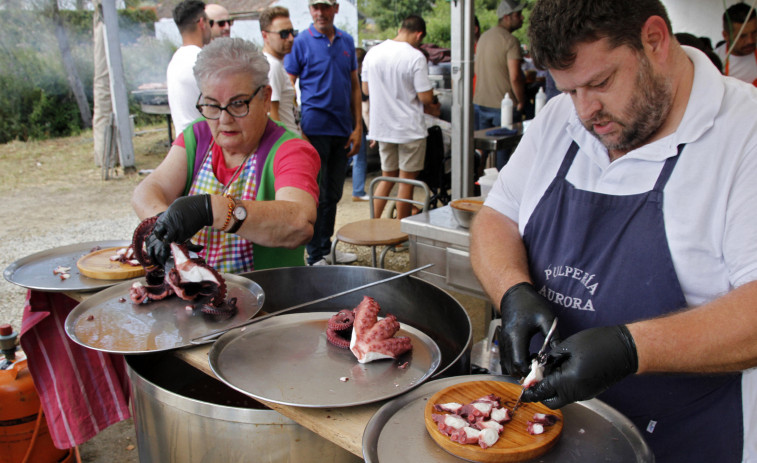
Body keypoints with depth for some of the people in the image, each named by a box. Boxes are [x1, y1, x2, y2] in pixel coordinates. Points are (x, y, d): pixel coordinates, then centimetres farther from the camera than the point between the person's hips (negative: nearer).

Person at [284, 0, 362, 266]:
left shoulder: (347, 41, 11)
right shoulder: (301, 42, -4)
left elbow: (354, 85, 13)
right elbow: (288, 87, -5)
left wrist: (357, 127, 7)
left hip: (342, 130, 5)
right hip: (315, 129, -5)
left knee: (333, 194, 13)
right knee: (316, 195, 0)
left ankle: (326, 248, 26)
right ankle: (315, 256, 10)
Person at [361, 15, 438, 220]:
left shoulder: (373, 53, 2)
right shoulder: (415, 57, -15)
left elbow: (366, 89, 11)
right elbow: (425, 97, -16)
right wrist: (433, 102, 6)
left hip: (382, 126, 5)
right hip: (410, 128, -5)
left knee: (387, 178, 19)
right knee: (407, 180, 7)